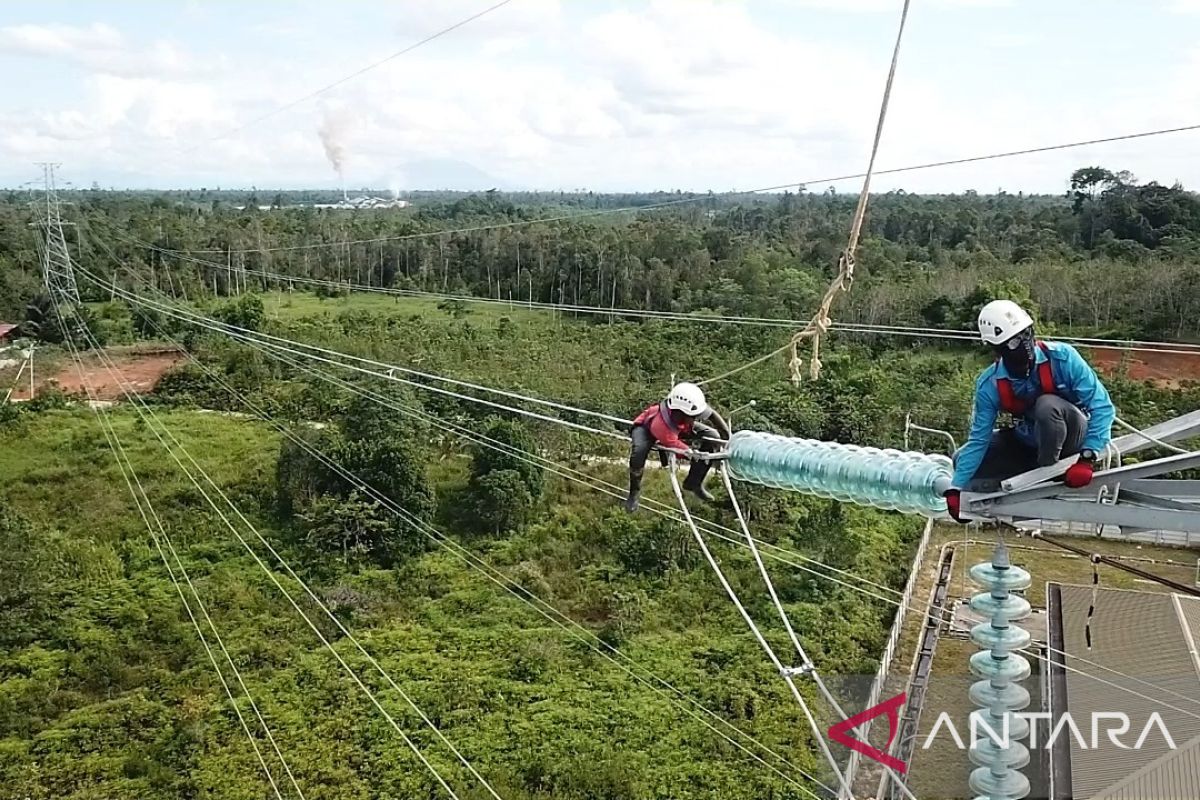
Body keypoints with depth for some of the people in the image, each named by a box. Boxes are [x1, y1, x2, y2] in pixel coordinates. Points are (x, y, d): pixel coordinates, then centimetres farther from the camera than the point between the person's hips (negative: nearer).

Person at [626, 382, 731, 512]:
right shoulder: (661, 424, -47)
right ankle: (634, 493, -10)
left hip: (677, 426, 6)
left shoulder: (690, 405, -35)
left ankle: (693, 483, 7)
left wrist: (727, 435, -17)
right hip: (646, 428, -6)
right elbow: (681, 449, -33)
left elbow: (711, 413, -13)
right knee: (638, 452, -38)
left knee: (714, 438, -9)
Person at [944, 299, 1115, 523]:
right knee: (963, 460, -9)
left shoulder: (1061, 357, -26)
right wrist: (956, 488, -17)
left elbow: (1101, 406, -24)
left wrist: (1087, 458, -34)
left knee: (1047, 404, -36)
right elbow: (979, 439, -11)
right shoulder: (989, 384, -17)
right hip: (1028, 442, 4)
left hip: (1074, 437, -4)